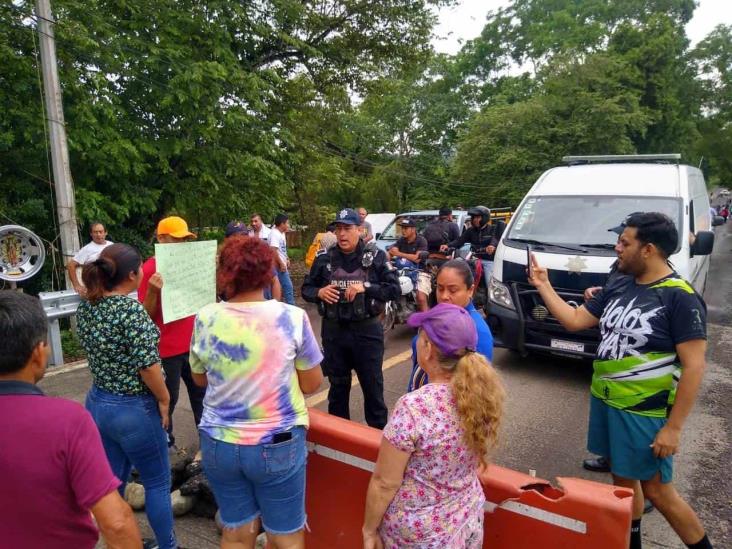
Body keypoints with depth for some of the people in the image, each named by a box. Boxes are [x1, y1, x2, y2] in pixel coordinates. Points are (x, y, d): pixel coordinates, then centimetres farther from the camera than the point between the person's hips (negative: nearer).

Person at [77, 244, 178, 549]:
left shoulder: (86, 307, 1)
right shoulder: (130, 307, -23)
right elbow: (148, 364, -23)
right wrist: (164, 400, -11)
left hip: (97, 403, 7)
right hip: (132, 409, -7)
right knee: (158, 482, 11)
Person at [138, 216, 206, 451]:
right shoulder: (149, 269, -12)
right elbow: (146, 315, -10)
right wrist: (152, 291, -28)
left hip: (194, 343, 6)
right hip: (166, 349, -6)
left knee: (202, 394, 16)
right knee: (167, 399, 8)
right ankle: (165, 443, 27)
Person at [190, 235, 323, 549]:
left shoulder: (206, 318, -7)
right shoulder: (292, 318, -14)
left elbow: (200, 378, 8)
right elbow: (312, 384, -5)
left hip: (218, 443, 3)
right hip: (277, 444, -2)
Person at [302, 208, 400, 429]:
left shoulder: (375, 257, -5)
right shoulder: (325, 259, 2)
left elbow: (394, 289, -8)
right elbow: (306, 289, 9)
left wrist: (365, 287, -21)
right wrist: (319, 292, -13)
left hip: (367, 330, -2)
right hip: (334, 331, 3)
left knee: (373, 386, 9)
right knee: (337, 385, 17)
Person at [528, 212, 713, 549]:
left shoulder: (680, 298, -18)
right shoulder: (619, 287, 3)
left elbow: (694, 366, -19)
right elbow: (574, 320, 9)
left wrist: (673, 427, -18)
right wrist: (543, 286, 3)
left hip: (644, 412, -7)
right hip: (605, 402, 7)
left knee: (656, 490, 7)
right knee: (622, 478, 20)